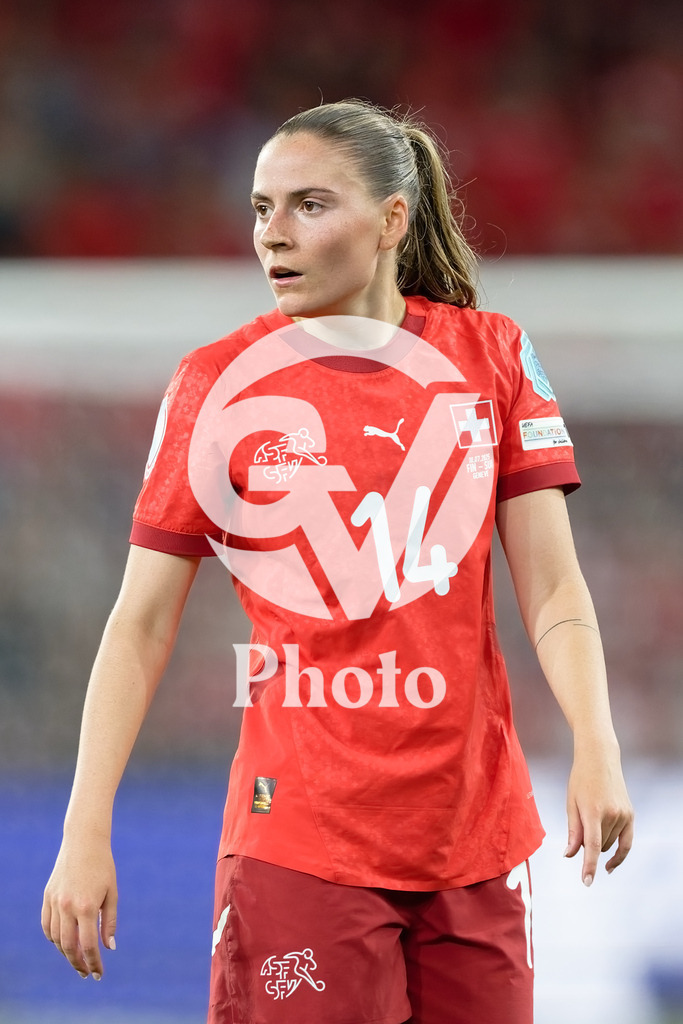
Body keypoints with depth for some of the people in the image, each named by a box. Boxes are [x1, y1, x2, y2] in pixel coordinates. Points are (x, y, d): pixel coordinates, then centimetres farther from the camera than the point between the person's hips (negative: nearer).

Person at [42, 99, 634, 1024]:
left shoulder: (493, 357, 5)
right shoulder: (219, 383, 1)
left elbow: (552, 589, 3)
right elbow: (143, 622, 0)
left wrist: (596, 751, -14)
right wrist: (86, 832, -7)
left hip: (477, 832, 2)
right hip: (298, 835, -2)